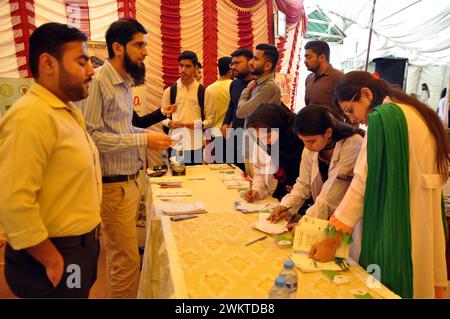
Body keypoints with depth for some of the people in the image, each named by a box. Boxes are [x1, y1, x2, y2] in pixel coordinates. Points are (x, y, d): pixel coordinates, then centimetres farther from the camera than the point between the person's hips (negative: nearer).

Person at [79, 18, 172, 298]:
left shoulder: (125, 82, 11)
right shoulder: (98, 81, -16)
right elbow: (93, 136, -21)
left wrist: (148, 133, 4)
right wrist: (144, 140, -19)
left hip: (132, 179, 8)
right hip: (114, 184, -8)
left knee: (123, 255, 20)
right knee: (127, 261, 1)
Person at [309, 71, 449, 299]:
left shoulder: (382, 117, -16)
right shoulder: (418, 113, 11)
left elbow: (363, 184, -19)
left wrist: (332, 240, -15)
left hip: (397, 232, -8)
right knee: (420, 283, 18)